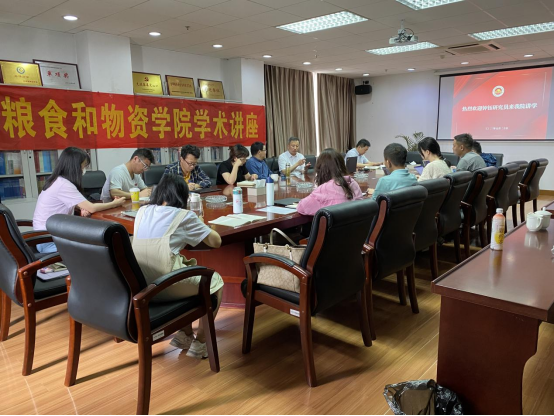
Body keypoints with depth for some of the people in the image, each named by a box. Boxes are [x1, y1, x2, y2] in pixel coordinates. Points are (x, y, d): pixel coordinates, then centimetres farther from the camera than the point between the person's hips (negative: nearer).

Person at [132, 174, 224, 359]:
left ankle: (185, 334, 35)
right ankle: (200, 343, 23)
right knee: (215, 281, 19)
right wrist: (200, 225, 23)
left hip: (138, 285, 7)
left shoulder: (142, 211, 13)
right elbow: (216, 241, 5)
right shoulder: (184, 216, -3)